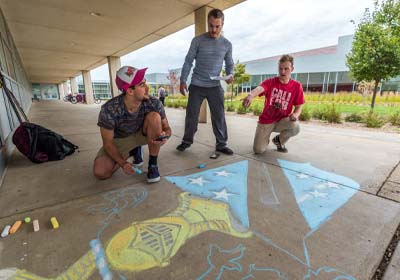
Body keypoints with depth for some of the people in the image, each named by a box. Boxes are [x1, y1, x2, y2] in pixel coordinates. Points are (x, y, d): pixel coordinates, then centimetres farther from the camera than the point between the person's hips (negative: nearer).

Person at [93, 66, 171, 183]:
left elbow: (166, 127, -12)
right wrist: (123, 163, -33)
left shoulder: (153, 103, -26)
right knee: (100, 172, -19)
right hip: (119, 140, 0)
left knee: (154, 116, -30)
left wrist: (164, 135, -38)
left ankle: (153, 164, -16)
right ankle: (135, 151, 9)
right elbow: (108, 143, -18)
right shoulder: (109, 110, -29)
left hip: (142, 134, 1)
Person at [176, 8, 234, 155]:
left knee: (219, 116, 0)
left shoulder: (227, 44, 5)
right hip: (196, 85, -1)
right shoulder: (197, 40, -1)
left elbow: (229, 64, 13)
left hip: (215, 87, 1)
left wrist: (230, 75, -8)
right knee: (191, 114, 5)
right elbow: (188, 61, 2)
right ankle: (187, 141, 21)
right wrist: (183, 80, -4)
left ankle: (221, 144, 11)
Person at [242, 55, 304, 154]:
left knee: (296, 127, -33)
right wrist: (251, 95, -58)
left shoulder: (297, 86, -4)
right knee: (258, 150, -13)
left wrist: (295, 114, -24)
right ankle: (266, 138, 26)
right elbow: (259, 88, -33)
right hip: (266, 120, -1)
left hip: (282, 121, 2)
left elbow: (299, 107, 1)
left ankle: (279, 140, 3)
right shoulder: (270, 82, -9)